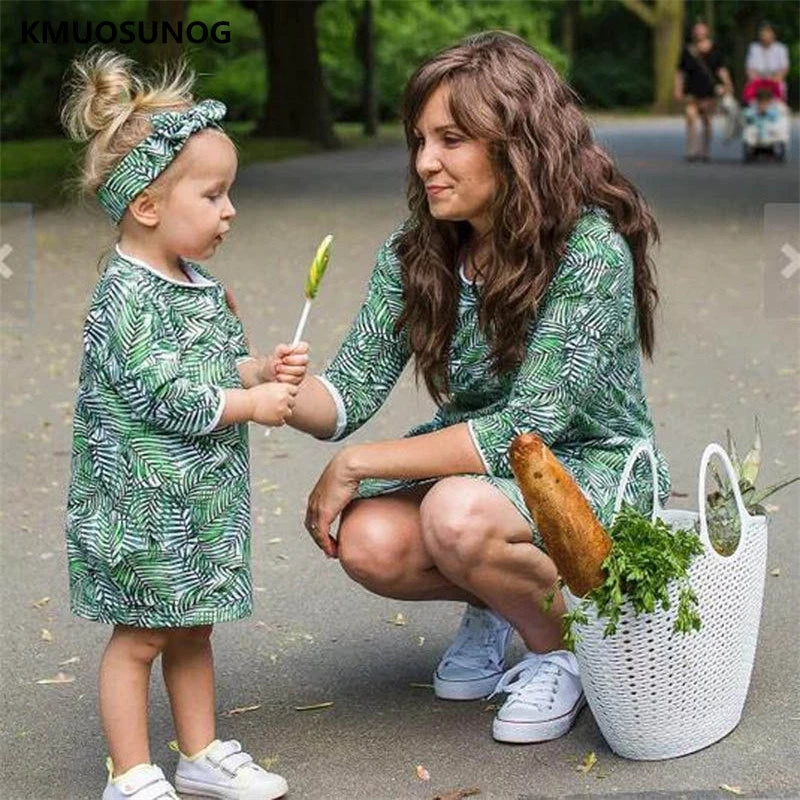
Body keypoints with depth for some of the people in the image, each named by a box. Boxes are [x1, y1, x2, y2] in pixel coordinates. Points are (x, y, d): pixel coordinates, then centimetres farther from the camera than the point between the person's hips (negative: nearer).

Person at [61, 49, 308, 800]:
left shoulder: (200, 286, 9)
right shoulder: (125, 297, -19)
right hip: (143, 502, -8)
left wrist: (262, 369, 1)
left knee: (192, 629, 18)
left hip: (201, 499, 9)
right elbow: (163, 395, -23)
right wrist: (250, 402, -17)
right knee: (139, 636, 3)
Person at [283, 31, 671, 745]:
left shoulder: (591, 250, -24)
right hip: (480, 461, 6)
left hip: (592, 470, -5)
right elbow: (353, 389, -9)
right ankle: (493, 602, 10)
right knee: (368, 542, -24)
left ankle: (563, 649, -4)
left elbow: (528, 425, -26)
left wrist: (357, 463, -24)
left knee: (457, 515, -35)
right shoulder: (416, 253, -5)